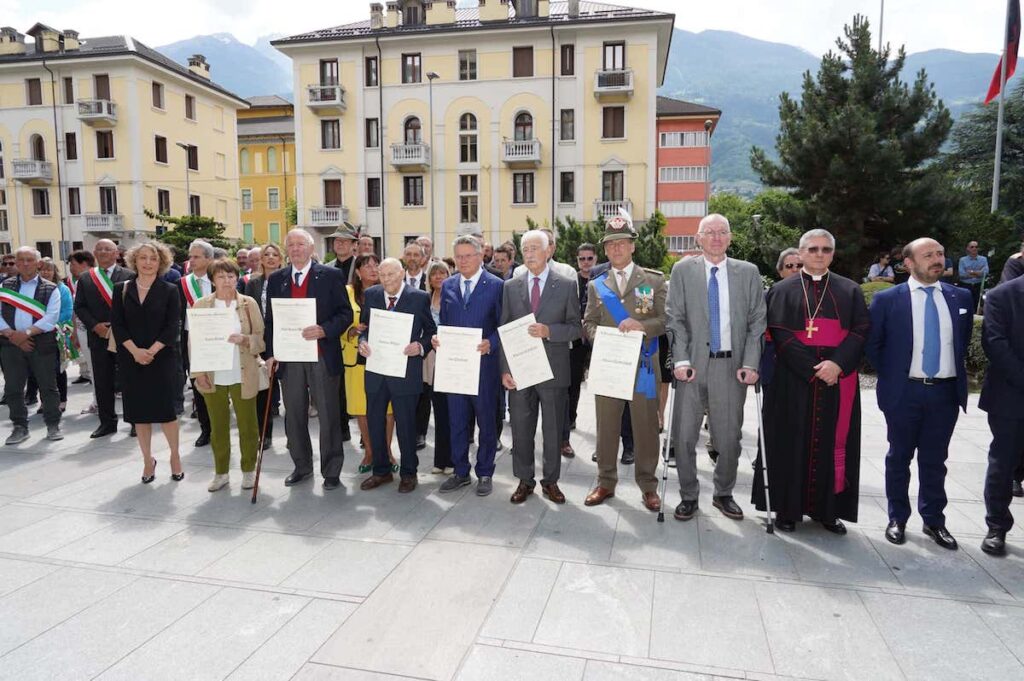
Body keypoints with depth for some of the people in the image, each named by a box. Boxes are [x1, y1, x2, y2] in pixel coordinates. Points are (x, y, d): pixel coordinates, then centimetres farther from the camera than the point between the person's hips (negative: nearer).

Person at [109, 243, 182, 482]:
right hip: (130, 359, 3)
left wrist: (151, 351, -15)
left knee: (165, 408, -2)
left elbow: (172, 327, -6)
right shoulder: (122, 289, 6)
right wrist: (135, 351, -12)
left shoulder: (169, 291, 0)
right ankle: (148, 460, 21)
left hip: (161, 359, -2)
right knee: (139, 410, 8)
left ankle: (175, 455, 16)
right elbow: (116, 324, 0)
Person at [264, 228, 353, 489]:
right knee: (294, 416, 12)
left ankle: (331, 471, 16)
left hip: (323, 357, -3)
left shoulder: (331, 276, -1)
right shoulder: (276, 279, 10)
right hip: (288, 358, 4)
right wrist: (270, 354, 2)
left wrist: (324, 330, -20)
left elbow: (345, 313, -3)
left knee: (329, 416, 4)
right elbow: (270, 320, 11)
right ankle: (302, 467, 28)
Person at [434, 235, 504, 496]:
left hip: (484, 364, -4)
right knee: (457, 422, 11)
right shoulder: (447, 286, 10)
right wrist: (437, 338, -6)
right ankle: (461, 472, 25)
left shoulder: (496, 286, -4)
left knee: (486, 421, 8)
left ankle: (484, 473, 22)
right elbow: (443, 322, 14)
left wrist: (490, 343, -21)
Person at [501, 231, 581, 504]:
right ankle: (525, 480, 23)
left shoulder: (567, 285, 1)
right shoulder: (511, 286, 7)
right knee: (521, 429, 8)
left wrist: (548, 331, -19)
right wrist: (504, 369, -2)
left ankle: (551, 481, 23)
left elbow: (576, 327, -1)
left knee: (553, 429, 8)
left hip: (553, 370, -2)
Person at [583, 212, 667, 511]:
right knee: (606, 425, 8)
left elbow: (667, 319, -1)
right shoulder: (596, 285, 12)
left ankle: (648, 485, 18)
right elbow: (588, 323, 9)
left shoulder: (654, 280, 6)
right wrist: (599, 336, -12)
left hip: (642, 365, -2)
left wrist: (642, 325, -20)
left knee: (645, 425, 3)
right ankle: (606, 482, 21)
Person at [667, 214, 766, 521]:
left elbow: (756, 322, 4)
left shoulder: (748, 272, 7)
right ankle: (689, 496, 20)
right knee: (684, 437, 3)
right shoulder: (682, 270, 5)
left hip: (731, 367, 1)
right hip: (692, 366, 0)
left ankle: (723, 494, 29)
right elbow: (675, 319, 1)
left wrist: (750, 363, -6)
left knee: (729, 437, 9)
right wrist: (681, 360, -9)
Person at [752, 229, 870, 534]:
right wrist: (813, 368, -14)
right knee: (792, 443, 2)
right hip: (794, 381, -2)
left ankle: (827, 509, 16)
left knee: (833, 443, 5)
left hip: (838, 380, 2)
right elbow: (780, 334, -5)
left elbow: (861, 330, 2)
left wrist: (837, 364, -15)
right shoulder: (782, 290, 5)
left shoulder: (850, 291, 12)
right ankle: (788, 508, 11)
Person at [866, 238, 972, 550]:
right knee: (899, 457, 9)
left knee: (935, 460, 11)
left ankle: (934, 520, 25)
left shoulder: (960, 297, 5)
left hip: (946, 392, 3)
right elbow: (872, 344, 0)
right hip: (904, 392, -2)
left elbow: (964, 339, 18)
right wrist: (890, 376, 1)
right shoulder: (887, 299, -5)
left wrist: (954, 368, 11)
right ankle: (897, 519, 22)